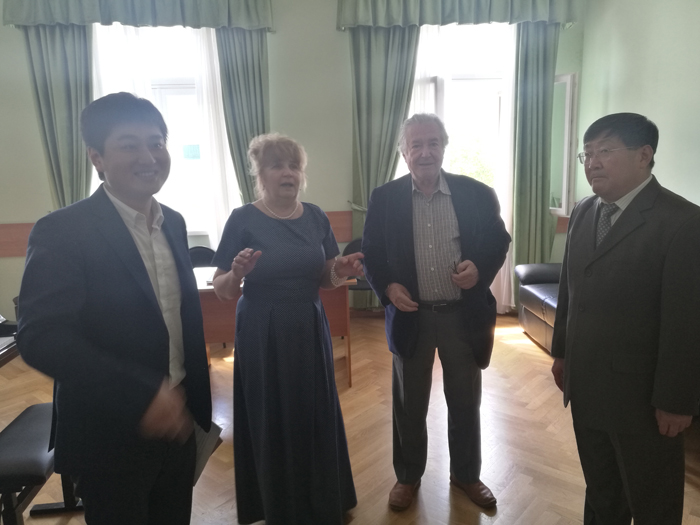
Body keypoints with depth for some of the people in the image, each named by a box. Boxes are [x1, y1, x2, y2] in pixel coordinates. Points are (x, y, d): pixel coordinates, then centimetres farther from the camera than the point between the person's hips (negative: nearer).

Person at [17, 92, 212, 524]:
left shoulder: (174, 223, 3)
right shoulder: (61, 232, -17)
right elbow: (40, 338, -23)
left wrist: (197, 401, 8)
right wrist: (141, 395, -29)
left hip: (176, 423, 6)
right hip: (111, 438, -5)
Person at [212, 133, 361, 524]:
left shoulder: (316, 217, 3)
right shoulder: (243, 219, -9)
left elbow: (325, 279, 10)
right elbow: (222, 290, -7)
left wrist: (342, 272, -11)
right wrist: (237, 274, -28)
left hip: (310, 331, 4)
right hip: (263, 336, -4)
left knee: (317, 418, 13)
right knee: (272, 424, 8)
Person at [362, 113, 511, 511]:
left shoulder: (477, 194, -5)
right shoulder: (385, 199, -3)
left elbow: (500, 241, 4)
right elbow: (371, 253, 2)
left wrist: (480, 269, -16)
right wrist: (387, 287, -15)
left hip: (464, 315, 0)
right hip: (410, 315, 0)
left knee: (466, 403, 17)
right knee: (409, 404, 16)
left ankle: (467, 474, 42)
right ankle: (408, 476, 39)